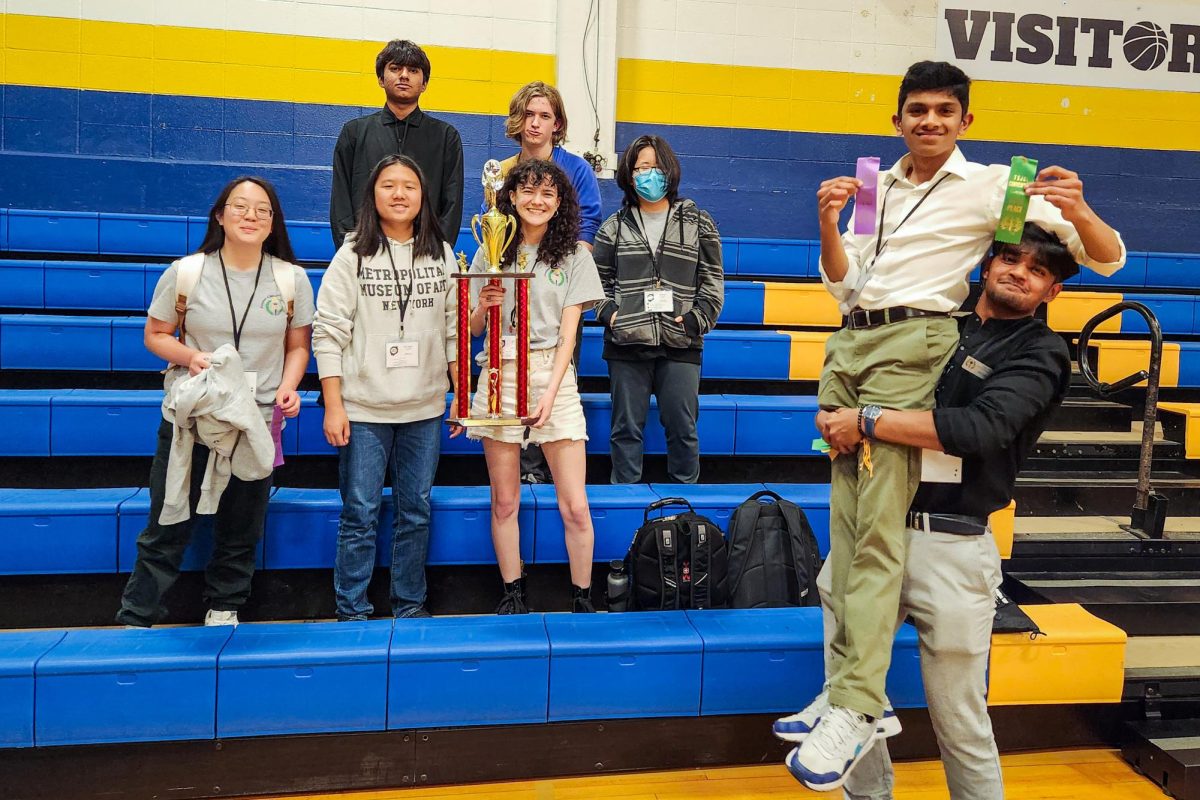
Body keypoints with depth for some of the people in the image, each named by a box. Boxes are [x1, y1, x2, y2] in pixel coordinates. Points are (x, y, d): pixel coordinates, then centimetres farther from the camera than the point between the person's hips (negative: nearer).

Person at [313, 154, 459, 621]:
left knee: (416, 511, 10)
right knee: (360, 514, 3)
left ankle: (410, 604, 24)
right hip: (363, 408, -2)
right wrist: (333, 405, -9)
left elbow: (455, 329, 9)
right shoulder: (353, 254, -1)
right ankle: (352, 610, 16)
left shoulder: (441, 254, 7)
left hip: (424, 409, 3)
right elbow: (328, 332, -4)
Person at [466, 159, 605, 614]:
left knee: (574, 507, -3)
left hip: (553, 377, -1)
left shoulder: (574, 256, 4)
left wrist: (549, 394, -12)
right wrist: (483, 307, -13)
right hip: (500, 379, 1)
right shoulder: (491, 253, 8)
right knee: (504, 500, 7)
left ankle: (583, 599, 14)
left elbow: (567, 333, -1)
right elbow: (472, 330, 10)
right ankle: (512, 593, 23)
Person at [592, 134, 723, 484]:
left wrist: (695, 319, -6)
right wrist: (609, 312, -5)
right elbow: (599, 278, 11)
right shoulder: (615, 226, 11)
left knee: (682, 427, 3)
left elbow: (713, 280, 6)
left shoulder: (698, 223, 8)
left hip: (680, 346, -1)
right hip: (626, 342, 1)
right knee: (627, 427, 7)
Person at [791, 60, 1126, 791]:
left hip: (911, 343, -6)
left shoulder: (993, 185, 3)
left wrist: (1078, 213, -21)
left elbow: (1109, 259, 0)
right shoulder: (877, 186, 17)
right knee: (846, 524, 5)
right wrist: (827, 224, 0)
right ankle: (843, 686, 13)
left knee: (879, 529, -16)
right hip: (849, 342, 6)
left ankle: (857, 710, -15)